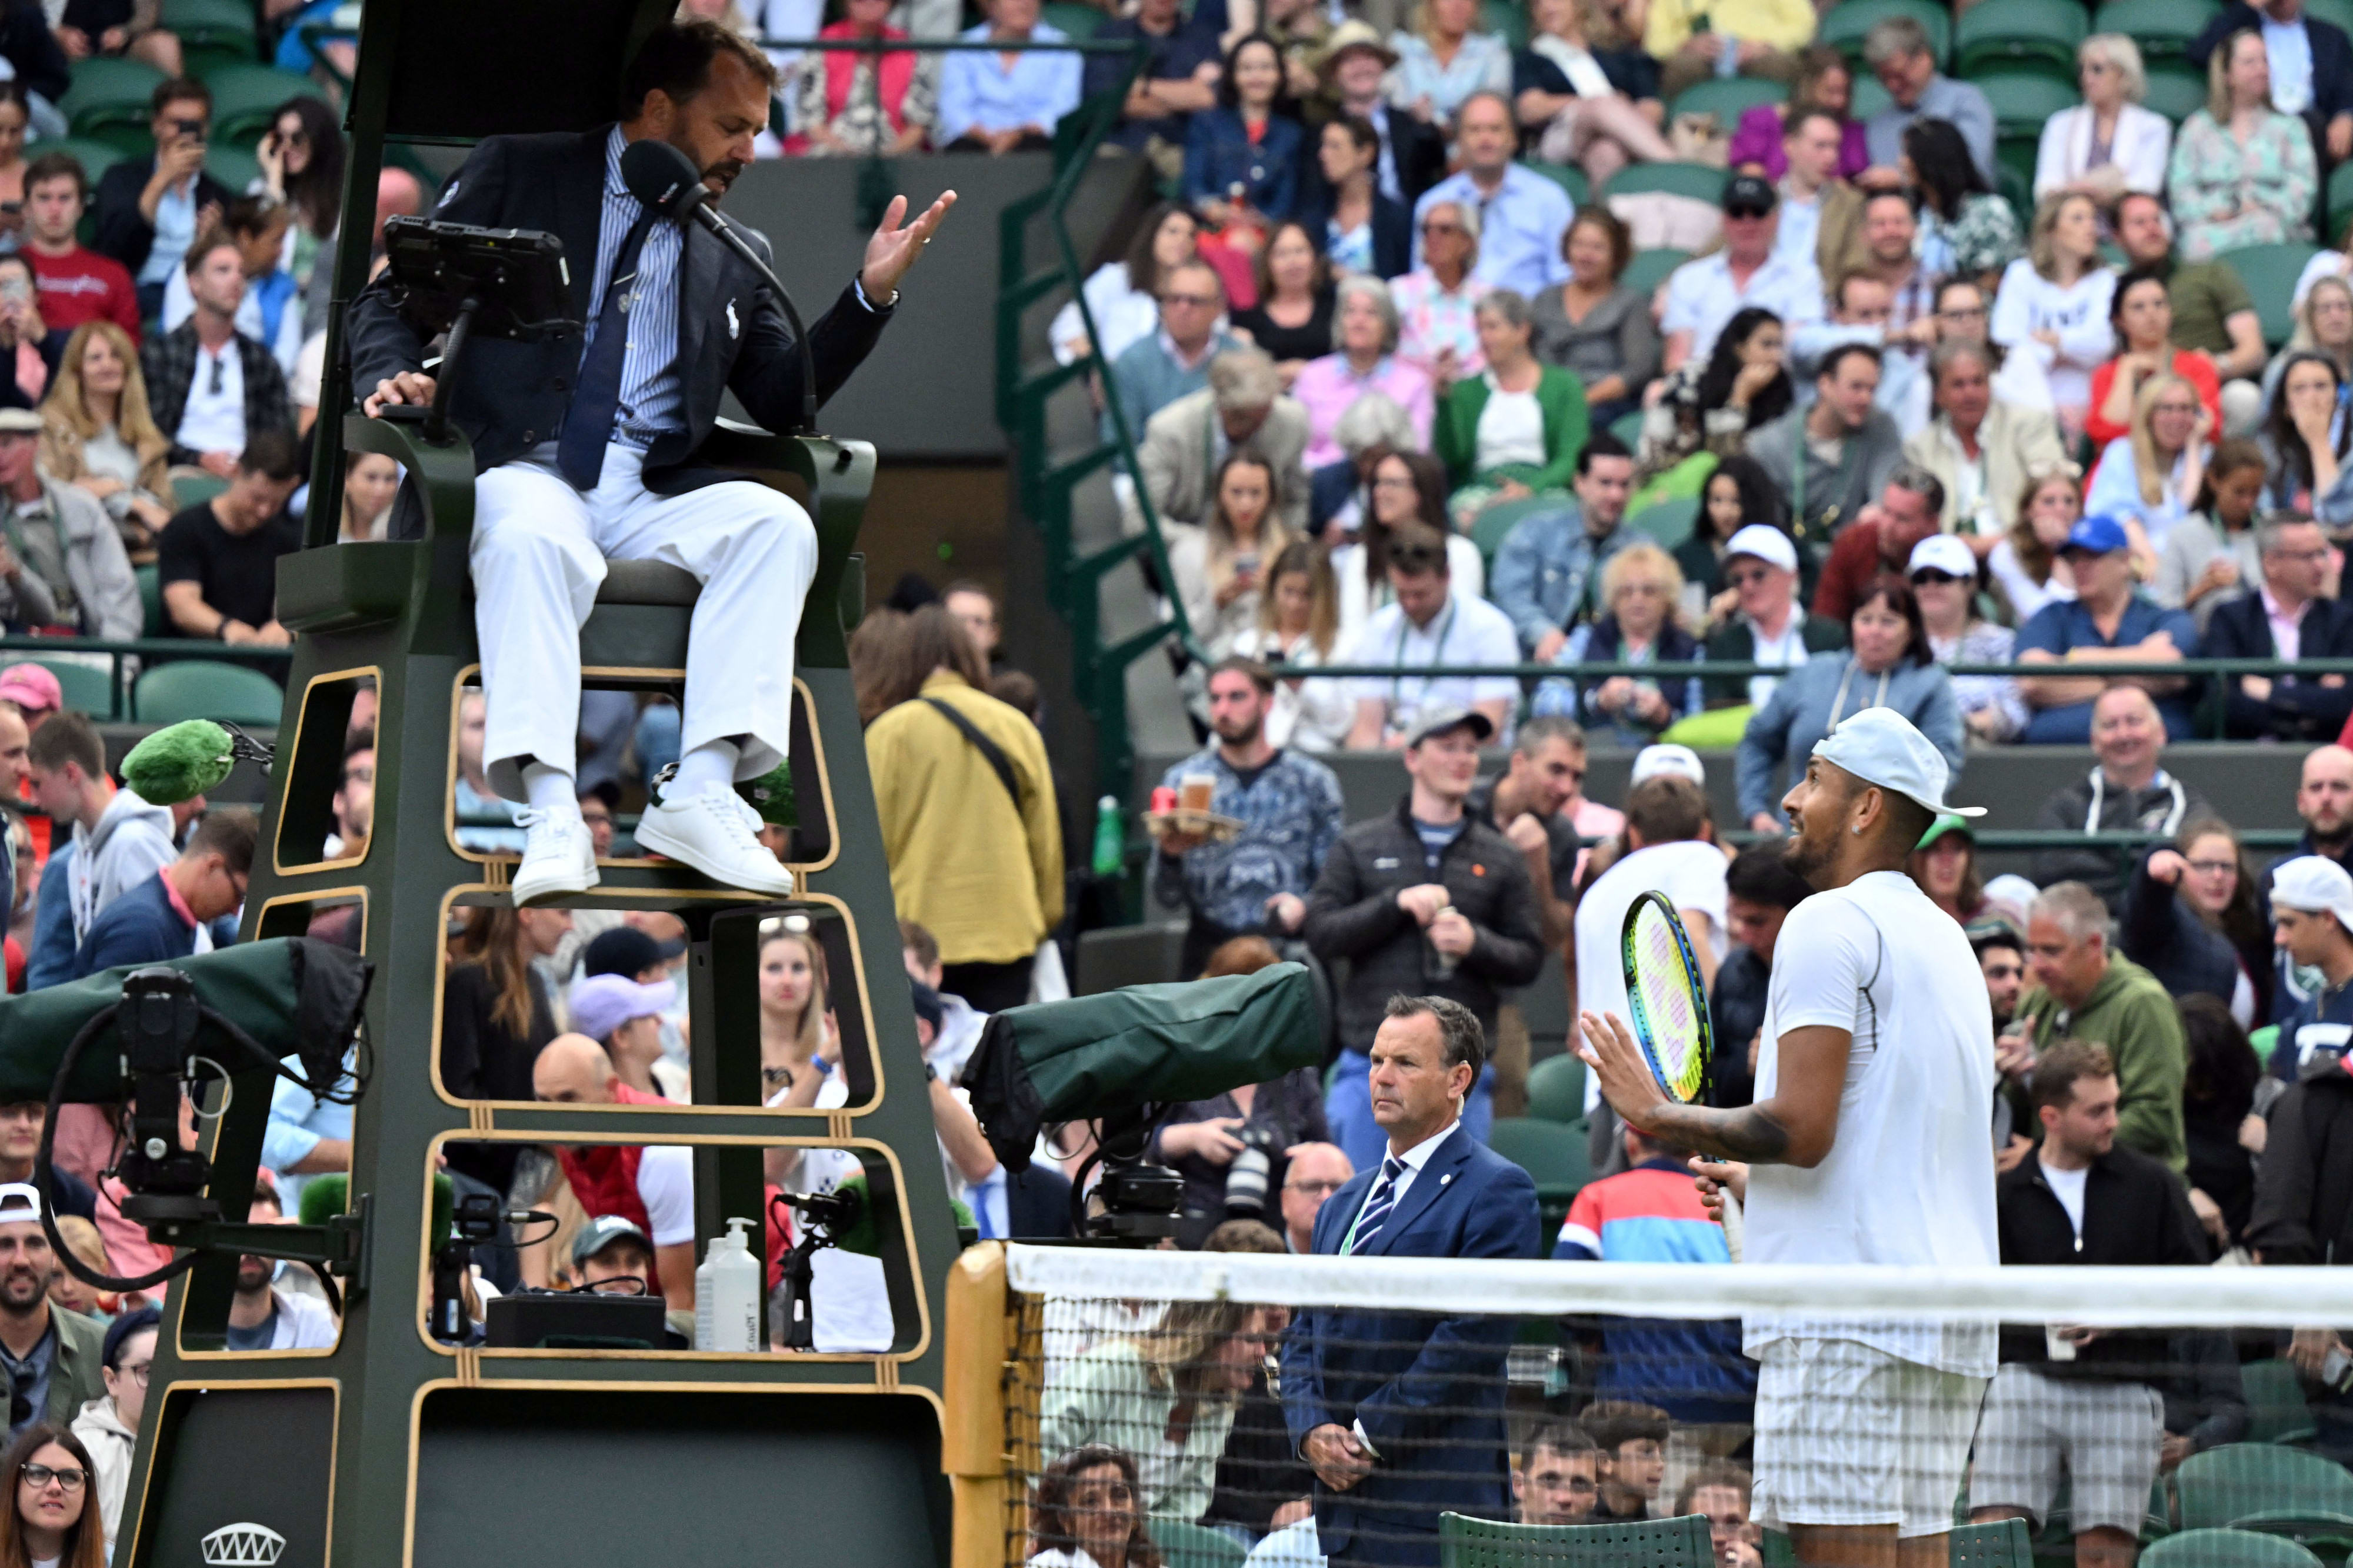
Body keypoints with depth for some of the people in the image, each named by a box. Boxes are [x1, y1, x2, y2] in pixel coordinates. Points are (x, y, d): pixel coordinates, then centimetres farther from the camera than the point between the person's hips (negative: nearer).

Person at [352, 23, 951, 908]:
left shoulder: (733, 258, 22)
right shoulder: (517, 175, 11)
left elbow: (781, 400, 16)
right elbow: (392, 300, 10)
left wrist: (869, 298, 5)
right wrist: (394, 377, -12)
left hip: (649, 501, 4)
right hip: (522, 475, -4)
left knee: (778, 524, -25)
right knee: (531, 537, -39)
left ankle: (701, 792, -36)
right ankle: (552, 817, -47)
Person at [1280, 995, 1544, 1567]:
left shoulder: (1497, 1192, -5)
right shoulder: (1346, 1201, 21)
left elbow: (1470, 1342, -13)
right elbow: (1303, 1337, 20)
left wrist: (1367, 1434, -12)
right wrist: (1312, 1431, 0)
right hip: (1341, 1500, 7)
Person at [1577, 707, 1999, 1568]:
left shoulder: (1831, 923, -8)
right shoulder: (1943, 938, 22)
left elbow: (1801, 1127, -16)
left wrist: (1657, 1114, -3)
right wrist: (1758, 1178, 32)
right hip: (1947, 1328, 9)